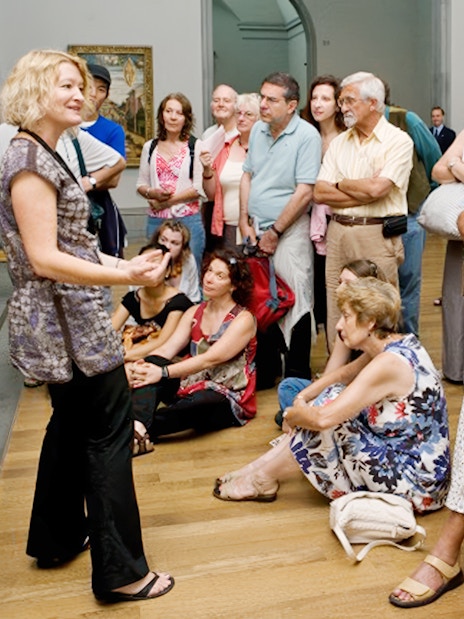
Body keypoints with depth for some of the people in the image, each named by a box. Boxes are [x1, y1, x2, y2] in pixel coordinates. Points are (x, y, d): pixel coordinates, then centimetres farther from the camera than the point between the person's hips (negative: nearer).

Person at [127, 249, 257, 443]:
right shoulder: (194, 313, 9)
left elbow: (210, 359, -22)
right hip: (192, 386, 6)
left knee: (199, 401, -39)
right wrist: (141, 366, -24)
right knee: (151, 364, -19)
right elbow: (167, 349, -3)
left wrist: (163, 373, -31)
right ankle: (137, 425, -42)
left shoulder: (243, 320, -10)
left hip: (228, 400, -5)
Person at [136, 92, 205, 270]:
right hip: (156, 220, 3)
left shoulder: (195, 147, 0)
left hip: (188, 220, -3)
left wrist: (168, 201, -8)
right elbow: (141, 184, 14)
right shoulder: (150, 147, 11)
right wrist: (153, 193, -8)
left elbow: (198, 188, -6)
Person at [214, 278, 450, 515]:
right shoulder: (398, 344, 1)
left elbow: (323, 418, -29)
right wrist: (302, 398, 0)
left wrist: (291, 415, -9)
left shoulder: (388, 364, -26)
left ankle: (262, 480, 5)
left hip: (418, 485, -9)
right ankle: (260, 466, 8)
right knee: (333, 396, 4)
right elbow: (343, 374, 14)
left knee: (328, 421, -15)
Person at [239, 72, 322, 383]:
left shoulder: (307, 136, -12)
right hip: (256, 230, 7)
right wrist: (246, 222, 5)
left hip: (289, 231, -7)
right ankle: (264, 369, 28)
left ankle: (298, 377, 7)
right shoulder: (258, 129, 8)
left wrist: (275, 233, -13)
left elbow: (304, 193, -17)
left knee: (295, 304, -4)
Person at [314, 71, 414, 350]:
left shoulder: (398, 141, -3)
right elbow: (320, 192, 3)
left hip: (377, 236, -5)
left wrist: (340, 184, 0)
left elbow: (376, 188, -17)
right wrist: (364, 192, -8)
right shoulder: (339, 143, 14)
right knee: (337, 317, 8)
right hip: (338, 233, 5)